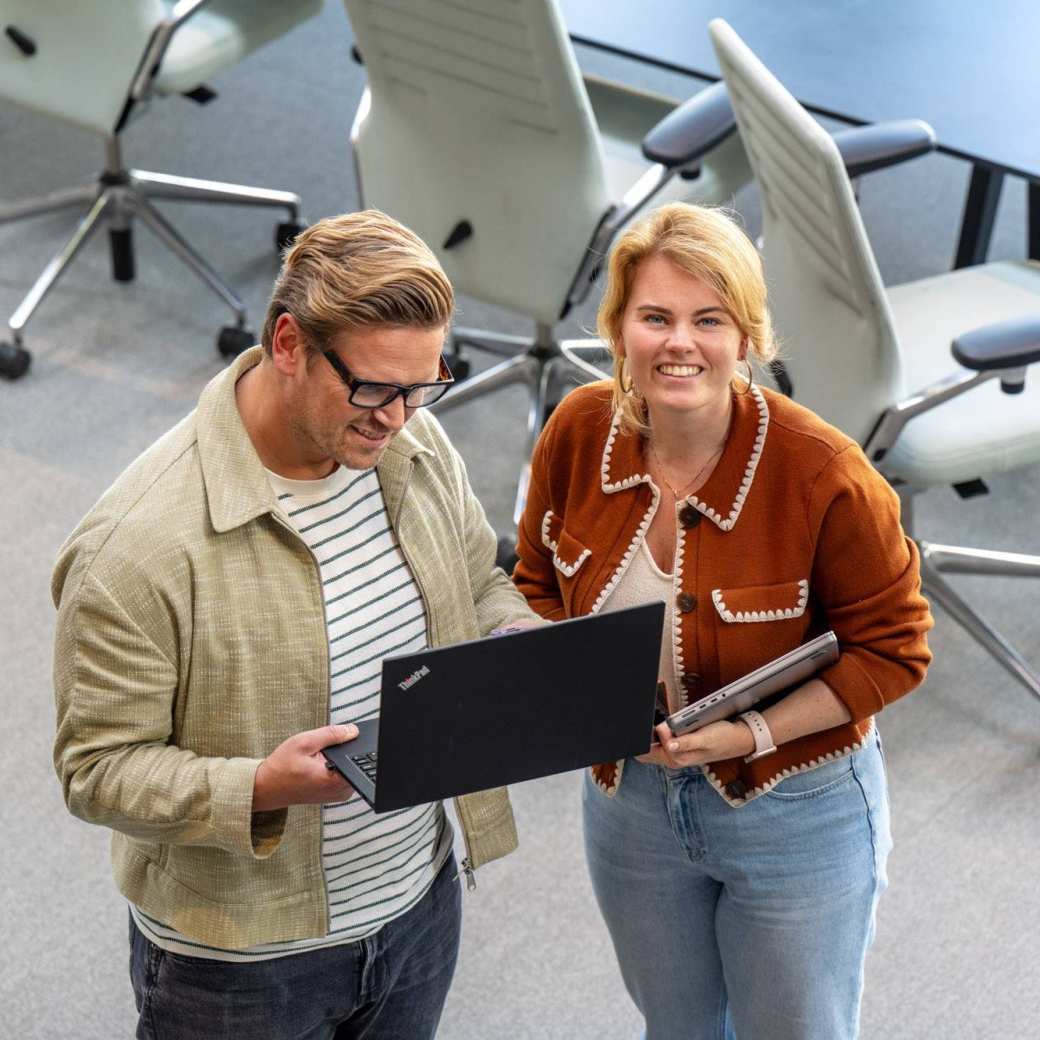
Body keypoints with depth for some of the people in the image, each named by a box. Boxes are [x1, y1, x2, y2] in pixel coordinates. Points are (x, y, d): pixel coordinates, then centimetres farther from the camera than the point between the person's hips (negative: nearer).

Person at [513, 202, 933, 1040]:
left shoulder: (823, 474, -27)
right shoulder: (578, 433, -13)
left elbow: (891, 649, -16)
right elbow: (539, 584, 5)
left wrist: (752, 734, -26)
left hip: (794, 810, -4)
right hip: (630, 800, 4)